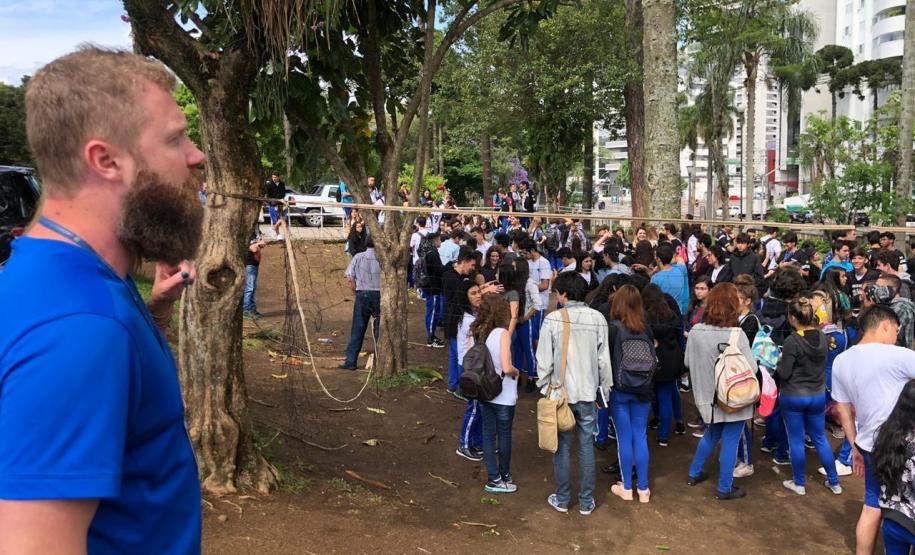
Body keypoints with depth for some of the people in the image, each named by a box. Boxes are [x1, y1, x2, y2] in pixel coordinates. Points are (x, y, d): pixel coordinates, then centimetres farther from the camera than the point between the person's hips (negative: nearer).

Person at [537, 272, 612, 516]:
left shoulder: (552, 319, -13)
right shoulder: (597, 318, -6)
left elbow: (544, 359, -10)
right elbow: (604, 359, -1)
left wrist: (544, 386, 3)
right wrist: (604, 389, 10)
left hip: (560, 392, -2)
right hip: (587, 392, 2)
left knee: (562, 447, 10)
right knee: (586, 447, 11)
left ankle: (562, 499, 21)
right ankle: (586, 502, 20)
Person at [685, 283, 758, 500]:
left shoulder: (696, 331, -8)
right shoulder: (736, 334, -22)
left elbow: (687, 362, 3)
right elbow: (751, 368, -20)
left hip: (709, 395, 5)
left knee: (712, 434, 26)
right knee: (730, 441, 9)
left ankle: (694, 473, 38)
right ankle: (724, 489, 20)